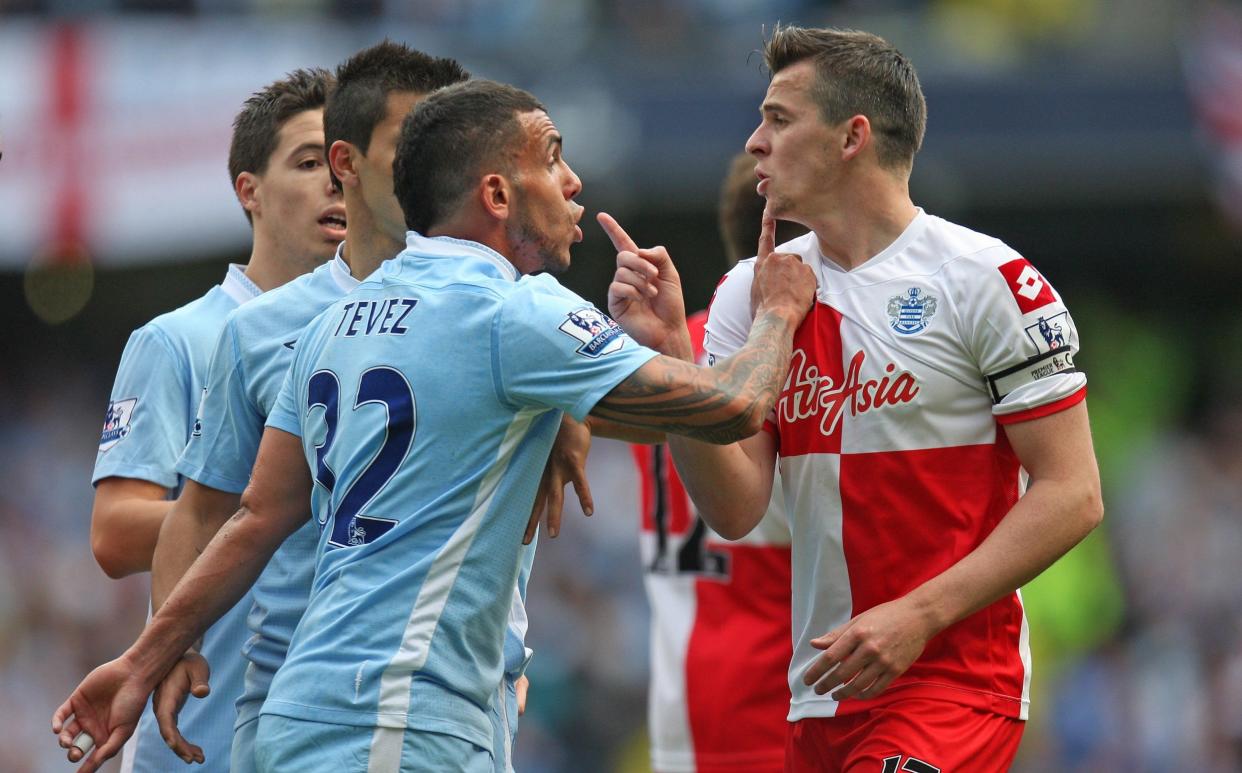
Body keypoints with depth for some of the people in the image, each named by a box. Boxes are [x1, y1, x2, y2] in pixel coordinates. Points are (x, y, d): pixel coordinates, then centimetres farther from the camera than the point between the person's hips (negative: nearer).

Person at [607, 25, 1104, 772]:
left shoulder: (986, 280, -7)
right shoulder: (752, 291, 8)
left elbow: (1072, 495, -10)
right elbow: (736, 509, 1)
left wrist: (918, 616, -17)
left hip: (957, 681, -6)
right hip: (821, 695, 6)